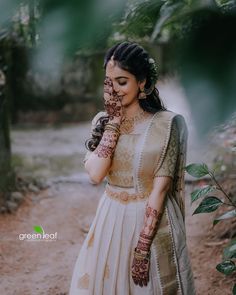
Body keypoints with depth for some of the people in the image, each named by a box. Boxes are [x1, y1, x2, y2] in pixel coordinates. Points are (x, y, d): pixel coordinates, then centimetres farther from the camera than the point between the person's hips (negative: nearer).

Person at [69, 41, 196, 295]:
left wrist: (143, 247, -18)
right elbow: (95, 174, -16)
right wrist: (114, 120, -16)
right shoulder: (103, 121, -1)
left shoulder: (166, 123, -13)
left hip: (152, 221, -4)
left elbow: (160, 189, -16)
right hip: (111, 219, 4)